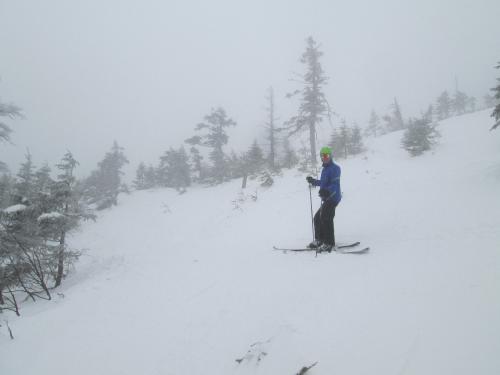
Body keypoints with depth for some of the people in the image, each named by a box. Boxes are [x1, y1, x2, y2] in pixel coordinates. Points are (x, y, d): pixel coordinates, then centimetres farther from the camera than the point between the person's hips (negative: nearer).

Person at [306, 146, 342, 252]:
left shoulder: (335, 168, -11)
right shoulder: (325, 169, 19)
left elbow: (335, 184, -22)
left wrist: (327, 191, -39)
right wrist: (313, 181, 37)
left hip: (332, 198, -10)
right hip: (327, 199, 10)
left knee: (326, 219, -15)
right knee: (318, 218, 15)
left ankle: (329, 244, -11)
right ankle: (319, 240, 26)